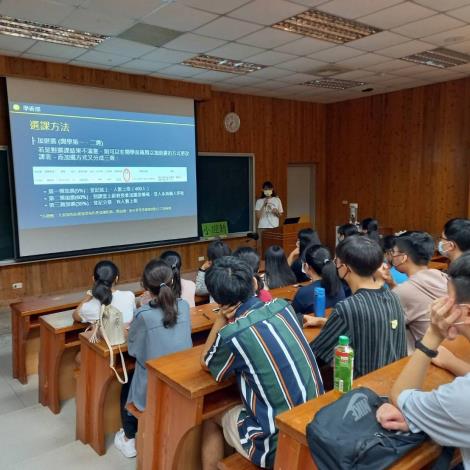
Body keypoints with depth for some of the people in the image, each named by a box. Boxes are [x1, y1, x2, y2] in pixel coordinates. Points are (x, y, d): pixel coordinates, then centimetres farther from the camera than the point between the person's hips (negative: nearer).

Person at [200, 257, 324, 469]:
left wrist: (221, 317, -5)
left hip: (278, 444, -6)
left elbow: (205, 363, 2)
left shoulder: (232, 335, -22)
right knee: (235, 408, 30)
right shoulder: (282, 306, -5)